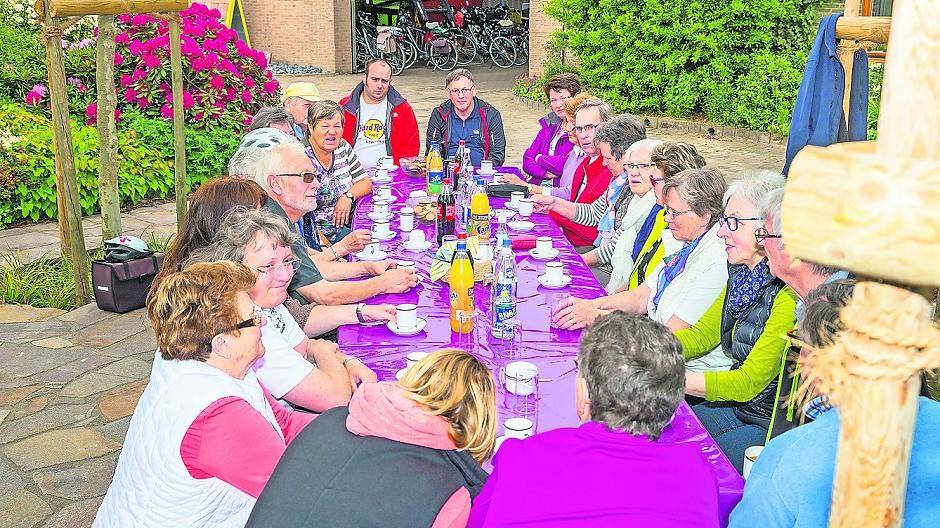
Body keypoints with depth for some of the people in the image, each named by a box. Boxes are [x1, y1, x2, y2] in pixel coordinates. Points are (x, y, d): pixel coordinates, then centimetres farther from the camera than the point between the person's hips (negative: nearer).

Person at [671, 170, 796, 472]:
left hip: (775, 427, -8)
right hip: (737, 407, 8)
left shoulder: (789, 293, -24)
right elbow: (702, 334, 12)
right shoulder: (742, 274, 4)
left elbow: (750, 382, -23)